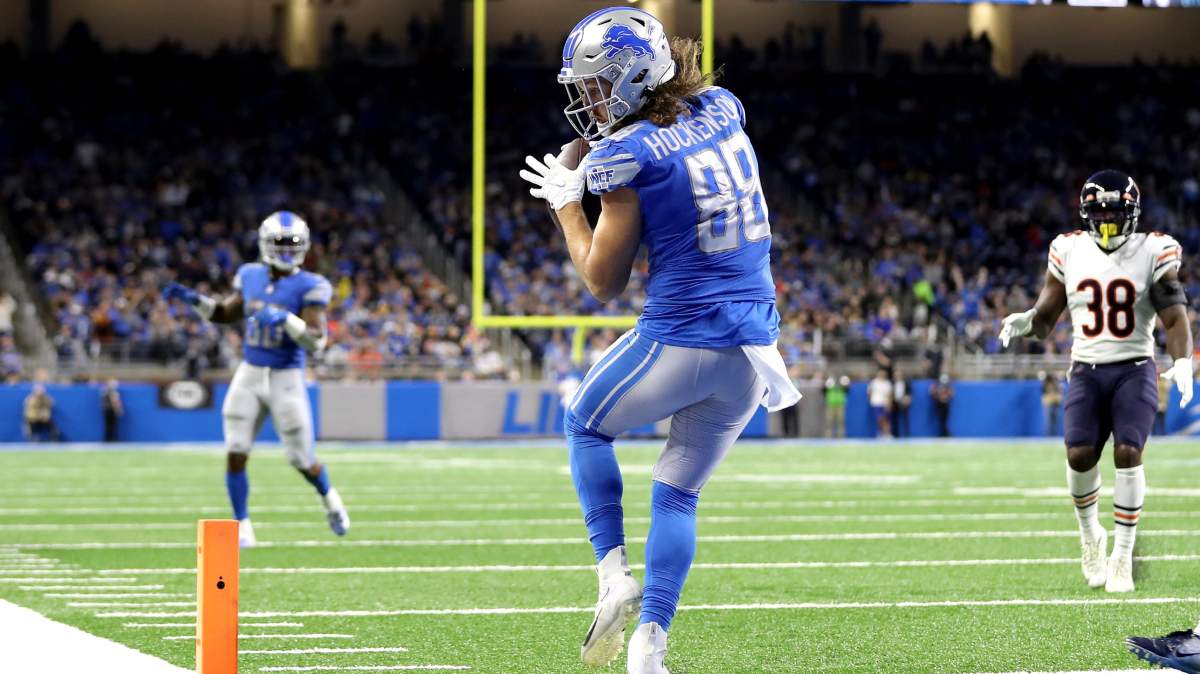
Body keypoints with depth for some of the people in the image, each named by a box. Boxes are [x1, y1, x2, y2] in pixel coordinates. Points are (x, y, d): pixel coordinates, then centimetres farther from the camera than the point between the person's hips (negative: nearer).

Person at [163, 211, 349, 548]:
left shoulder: (310, 287, -12)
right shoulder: (251, 276, 4)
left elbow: (316, 341, -19)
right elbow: (227, 313, 20)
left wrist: (286, 319, -33)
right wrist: (194, 299, 6)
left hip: (286, 378, -4)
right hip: (249, 375, 4)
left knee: (302, 460, 4)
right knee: (235, 454, -5)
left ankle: (329, 499, 37)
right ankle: (243, 529, 5)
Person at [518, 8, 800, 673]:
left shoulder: (627, 155, -12)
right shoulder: (722, 111, 6)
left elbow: (603, 282, -4)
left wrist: (564, 202, 8)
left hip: (679, 339, -6)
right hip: (755, 347, 6)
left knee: (586, 424, 22)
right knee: (678, 492, 16)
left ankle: (614, 576, 8)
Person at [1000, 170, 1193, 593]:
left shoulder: (1152, 254, -3)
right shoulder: (1069, 253, 5)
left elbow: (1175, 317, -7)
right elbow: (1046, 316, 10)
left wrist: (1182, 363, -24)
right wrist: (1024, 322, -14)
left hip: (1134, 369, -2)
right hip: (1087, 369, 2)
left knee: (1128, 452, -18)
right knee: (1080, 453, -14)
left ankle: (1123, 555, -6)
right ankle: (1090, 535, 15)